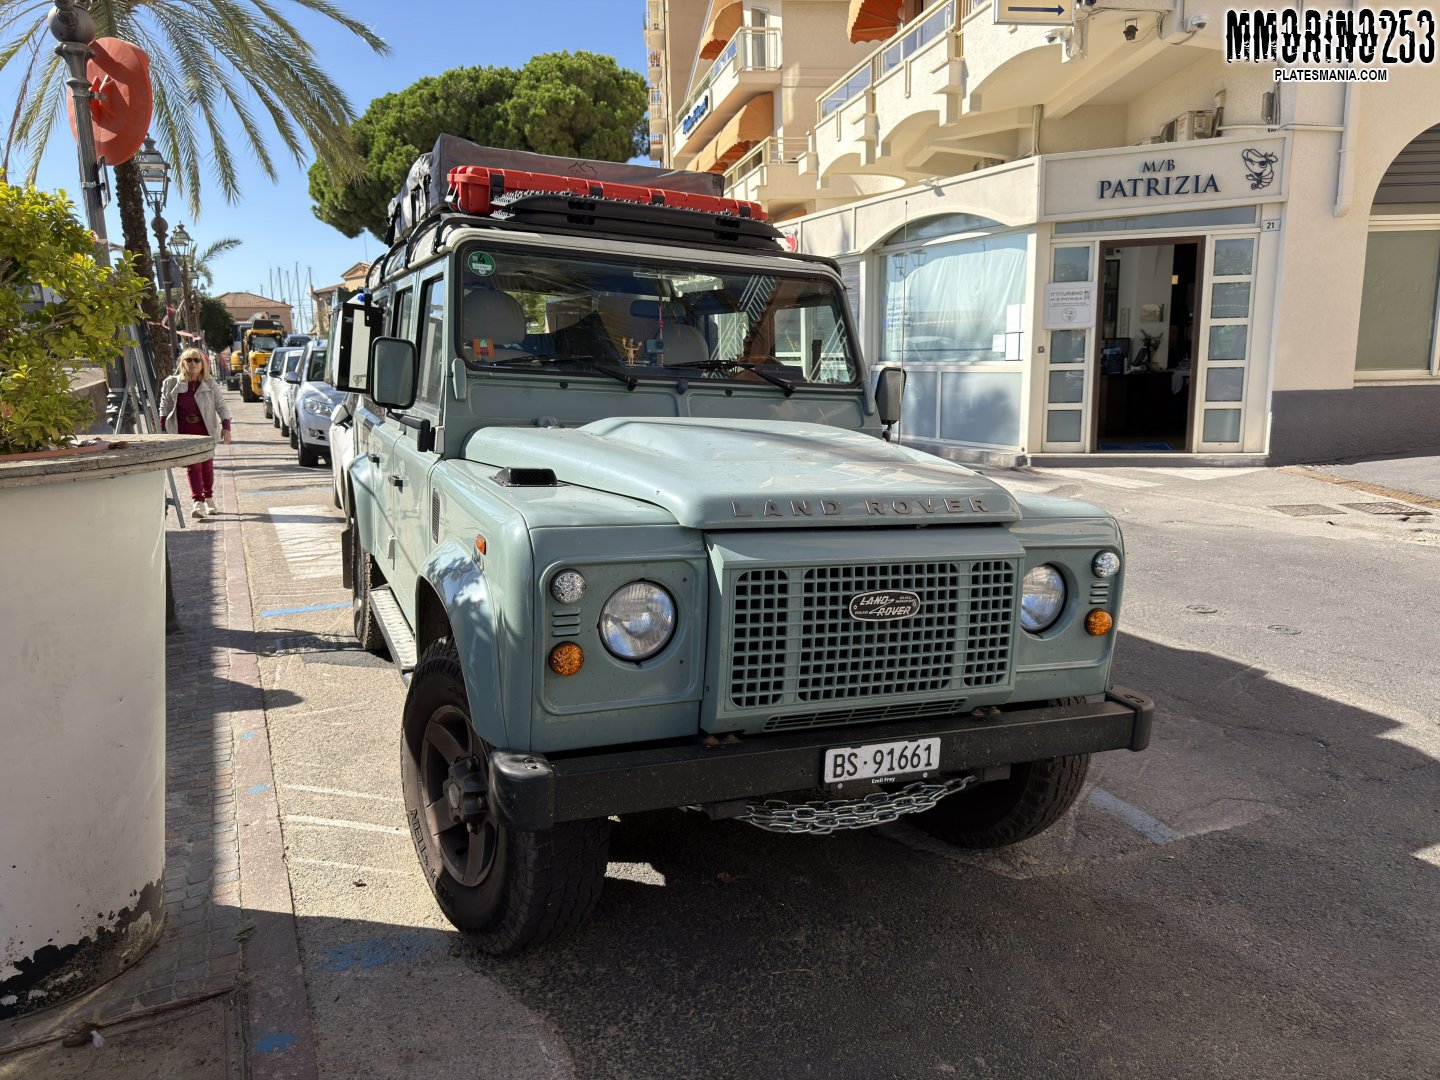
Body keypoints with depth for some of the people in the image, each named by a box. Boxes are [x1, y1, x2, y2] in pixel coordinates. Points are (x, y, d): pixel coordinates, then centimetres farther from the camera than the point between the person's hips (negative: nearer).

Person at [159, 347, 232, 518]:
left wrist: (226, 427, -14)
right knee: (193, 465, -11)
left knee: (207, 465, 11)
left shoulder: (210, 384, -3)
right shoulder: (172, 383, -1)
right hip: (184, 431, -1)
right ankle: (198, 503, -15)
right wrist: (163, 428, 8)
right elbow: (165, 406, 10)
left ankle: (208, 498, 28)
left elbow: (221, 405, -3)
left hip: (205, 430, 1)